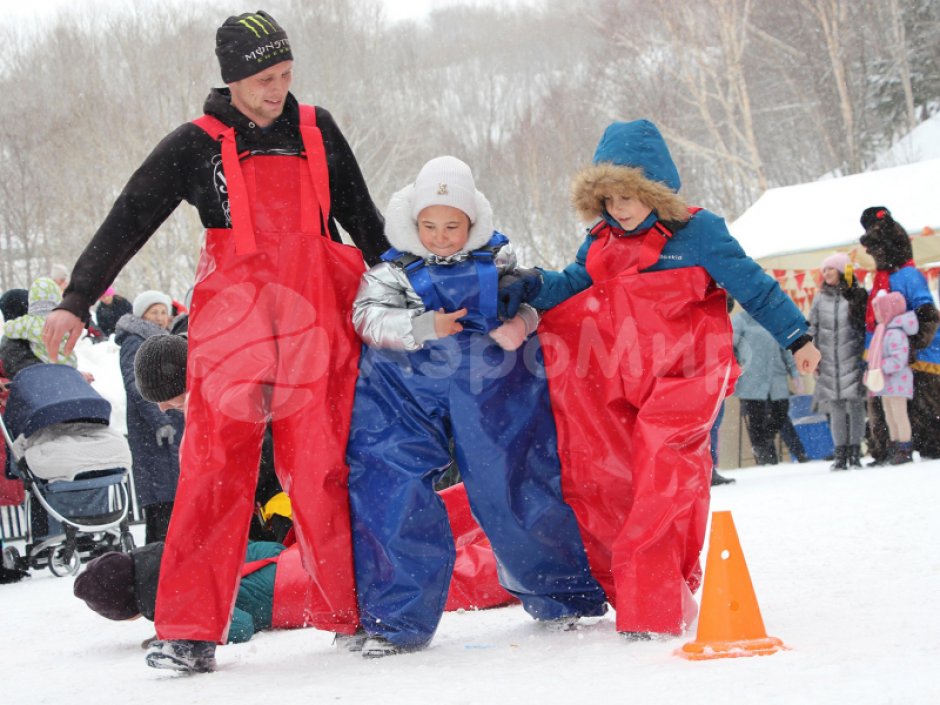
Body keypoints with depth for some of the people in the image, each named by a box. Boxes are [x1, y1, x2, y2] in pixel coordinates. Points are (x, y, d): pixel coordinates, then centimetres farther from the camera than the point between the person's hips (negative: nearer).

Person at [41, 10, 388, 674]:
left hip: (320, 322, 2)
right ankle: (189, 627, -6)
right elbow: (127, 222, 1)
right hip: (233, 321, -2)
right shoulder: (196, 146, 2)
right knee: (215, 470, -8)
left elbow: (362, 218, 22)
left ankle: (359, 610, 8)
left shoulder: (317, 130, 11)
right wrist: (76, 300, -7)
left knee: (326, 472, 0)